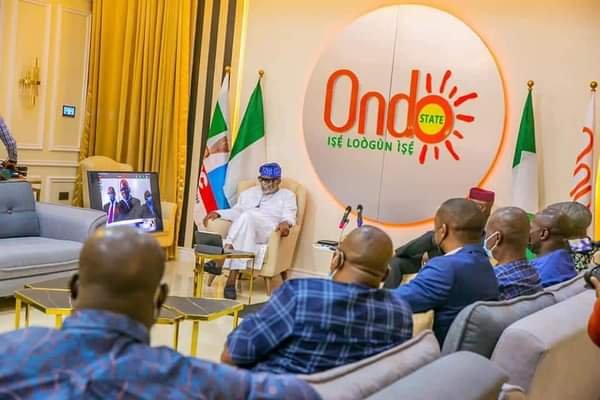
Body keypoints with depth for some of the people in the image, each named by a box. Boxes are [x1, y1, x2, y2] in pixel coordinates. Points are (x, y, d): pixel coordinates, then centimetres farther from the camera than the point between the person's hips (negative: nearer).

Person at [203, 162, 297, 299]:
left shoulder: (287, 195, 19)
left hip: (269, 233, -3)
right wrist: (217, 213, 3)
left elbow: (289, 215, 1)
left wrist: (285, 223, -24)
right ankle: (231, 280, -47)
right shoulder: (248, 193, 31)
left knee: (248, 215, -35)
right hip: (244, 231, 3)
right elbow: (236, 212, 22)